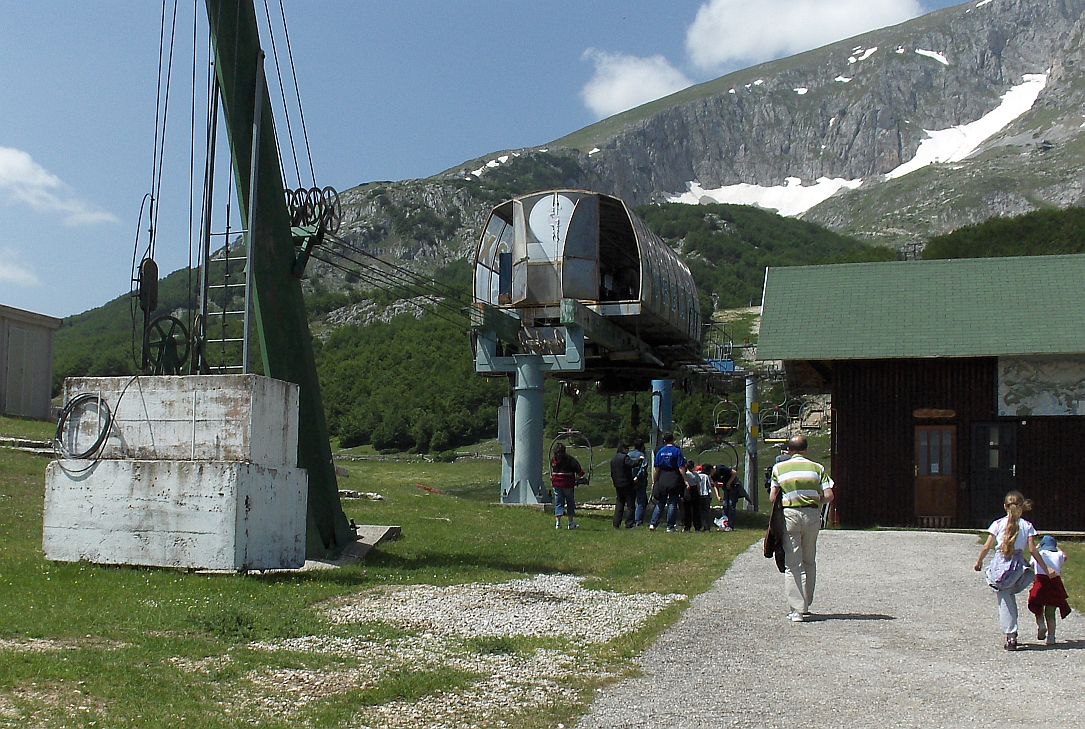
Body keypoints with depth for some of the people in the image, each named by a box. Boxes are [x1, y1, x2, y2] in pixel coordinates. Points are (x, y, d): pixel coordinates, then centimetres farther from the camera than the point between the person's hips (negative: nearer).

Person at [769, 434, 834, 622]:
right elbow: (829, 496, -1)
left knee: (792, 564, 0)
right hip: (812, 515, 2)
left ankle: (796, 609, -7)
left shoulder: (779, 468, 4)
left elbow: (772, 498, 3)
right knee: (809, 562, 16)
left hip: (790, 515, -2)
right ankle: (805, 606, 21)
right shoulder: (817, 468, 6)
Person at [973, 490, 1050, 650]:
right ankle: (1012, 634, 18)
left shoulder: (998, 524, 0)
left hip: (1000, 565, -1)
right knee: (1010, 599, 19)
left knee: (1004, 602, 5)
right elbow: (1032, 549, -3)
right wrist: (1045, 567, 5)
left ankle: (1010, 636, 2)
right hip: (1017, 565, 1)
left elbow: (986, 547, 1)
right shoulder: (1027, 526, 2)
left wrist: (979, 561, 17)